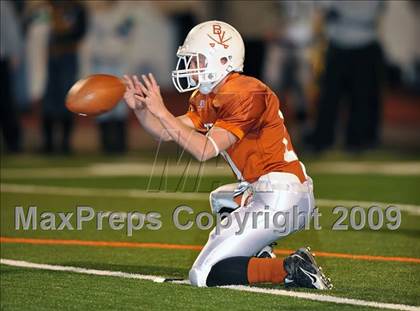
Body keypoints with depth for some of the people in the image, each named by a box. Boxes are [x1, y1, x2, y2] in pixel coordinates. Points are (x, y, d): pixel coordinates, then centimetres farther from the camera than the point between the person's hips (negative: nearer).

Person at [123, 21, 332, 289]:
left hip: (279, 200, -10)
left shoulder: (244, 94, -15)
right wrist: (139, 108, -2)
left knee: (204, 275, -9)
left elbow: (205, 150, -21)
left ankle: (290, 270, -17)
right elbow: (167, 134, 13)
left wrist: (160, 111, -20)